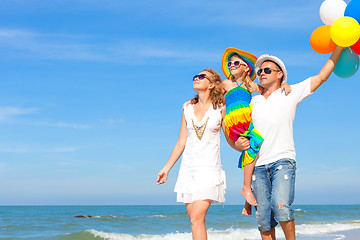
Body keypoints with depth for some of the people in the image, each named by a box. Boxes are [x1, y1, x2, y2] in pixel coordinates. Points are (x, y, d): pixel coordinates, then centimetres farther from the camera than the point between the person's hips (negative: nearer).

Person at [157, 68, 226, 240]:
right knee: (194, 219, 4)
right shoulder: (188, 109, 11)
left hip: (209, 168, -4)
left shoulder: (220, 109, 0)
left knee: (197, 218, -16)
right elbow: (181, 143, 14)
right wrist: (166, 168, 13)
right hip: (188, 168, 5)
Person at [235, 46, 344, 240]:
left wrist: (339, 47, 8)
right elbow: (240, 134, 17)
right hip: (258, 165, 3)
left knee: (281, 207, -24)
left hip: (283, 160, -3)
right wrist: (238, 144, -6)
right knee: (264, 220, -2)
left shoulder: (290, 93, 11)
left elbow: (322, 76, 10)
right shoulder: (252, 102, 19)